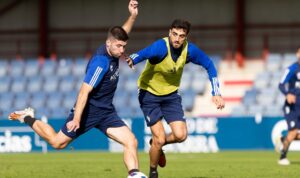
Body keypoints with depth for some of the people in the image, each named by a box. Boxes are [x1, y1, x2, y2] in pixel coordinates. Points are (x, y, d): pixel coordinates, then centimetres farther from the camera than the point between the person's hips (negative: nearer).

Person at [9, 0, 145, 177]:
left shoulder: (113, 51, -1)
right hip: (89, 110, -7)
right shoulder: (101, 62, -27)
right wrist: (76, 119, -29)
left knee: (131, 141, -11)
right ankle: (29, 118, 30)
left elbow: (123, 33, 25)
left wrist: (133, 16, 11)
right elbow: (84, 92, -27)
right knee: (57, 142, 8)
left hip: (106, 112, 7)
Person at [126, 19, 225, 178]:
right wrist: (132, 59, -74)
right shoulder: (161, 47, -29)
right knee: (159, 139, -10)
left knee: (180, 135, -9)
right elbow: (145, 53, -50)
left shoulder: (189, 50, -14)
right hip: (149, 93, -4)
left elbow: (209, 65, 1)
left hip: (171, 95, 4)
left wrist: (216, 93, -4)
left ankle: (157, 144, 25)